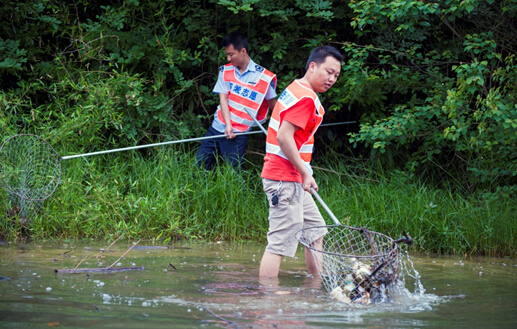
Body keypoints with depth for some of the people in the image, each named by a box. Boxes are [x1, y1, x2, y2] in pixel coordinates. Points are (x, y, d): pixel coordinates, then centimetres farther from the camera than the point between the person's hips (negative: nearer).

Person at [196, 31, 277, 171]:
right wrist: (228, 125, -15)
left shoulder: (263, 77, -8)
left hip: (238, 134, -5)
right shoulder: (225, 71, 5)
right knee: (201, 164, 4)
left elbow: (273, 103, 2)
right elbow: (223, 99, -2)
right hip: (217, 128, 5)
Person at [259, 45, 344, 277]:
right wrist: (305, 173, -20)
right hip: (285, 180, -11)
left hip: (291, 180, 11)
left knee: (316, 232, 20)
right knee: (280, 244, -12)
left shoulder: (296, 90, 16)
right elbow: (284, 136, -24)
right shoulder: (306, 97, -16)